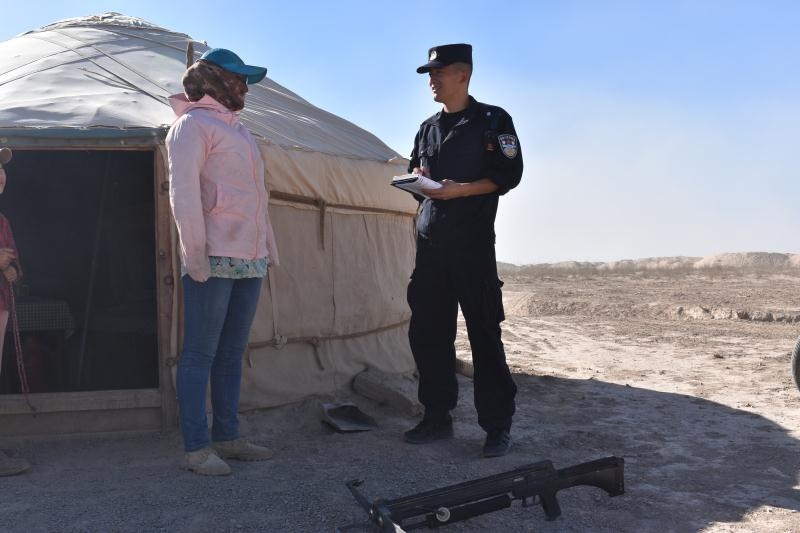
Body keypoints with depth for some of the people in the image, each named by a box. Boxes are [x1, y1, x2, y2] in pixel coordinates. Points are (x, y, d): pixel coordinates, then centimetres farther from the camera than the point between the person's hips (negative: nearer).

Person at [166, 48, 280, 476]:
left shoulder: (236, 128, 23)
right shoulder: (193, 124, -2)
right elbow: (183, 192, -12)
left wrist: (268, 249, 18)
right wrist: (196, 254, -17)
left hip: (249, 259, 8)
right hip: (212, 259, -8)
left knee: (232, 354, 11)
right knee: (200, 353, -3)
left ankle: (226, 437, 19)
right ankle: (196, 448, 2)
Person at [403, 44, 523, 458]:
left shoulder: (492, 120, 1)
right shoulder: (428, 128, 19)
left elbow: (508, 174, -6)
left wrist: (462, 189, -18)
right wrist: (417, 179, 2)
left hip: (472, 242, -6)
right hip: (429, 242, 6)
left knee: (484, 333, -5)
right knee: (427, 332, 6)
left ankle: (497, 426, 3)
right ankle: (437, 418, 17)